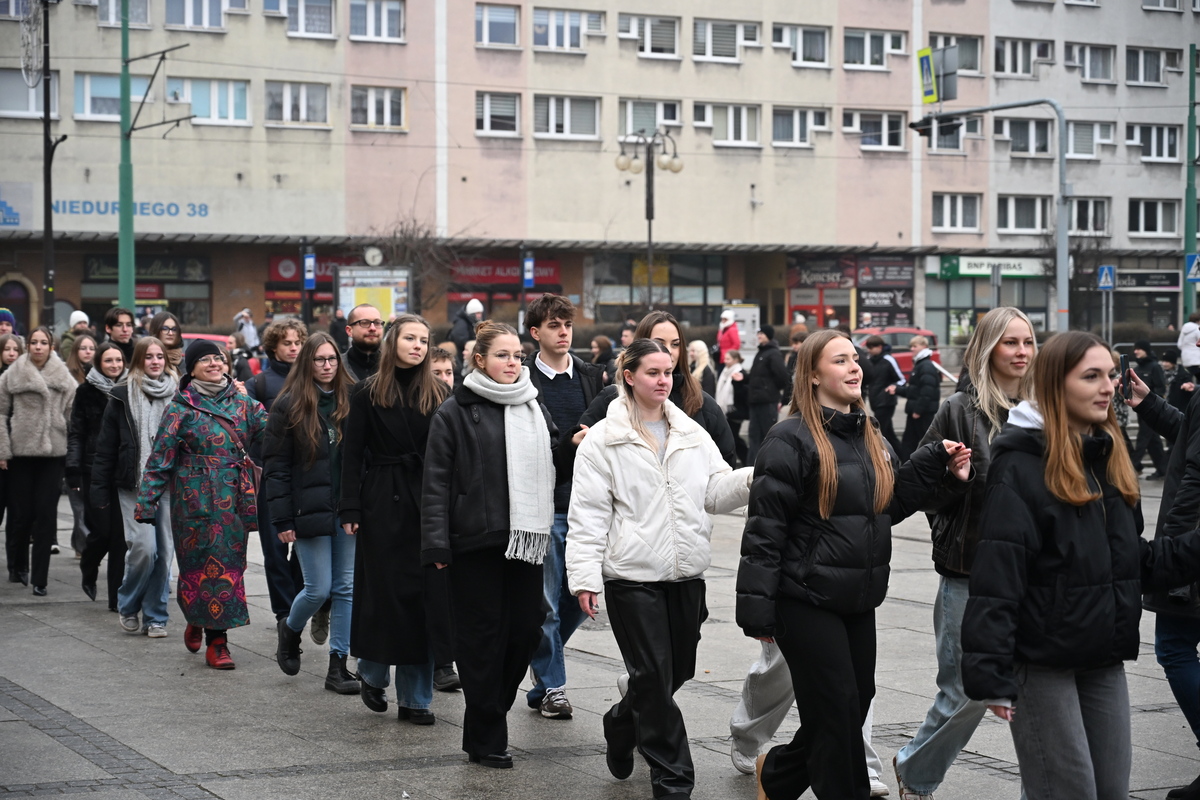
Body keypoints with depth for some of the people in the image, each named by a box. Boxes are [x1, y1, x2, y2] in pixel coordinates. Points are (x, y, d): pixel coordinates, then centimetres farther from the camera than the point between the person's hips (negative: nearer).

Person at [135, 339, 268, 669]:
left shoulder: (241, 402, 10)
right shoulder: (182, 408, -1)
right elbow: (161, 457, -2)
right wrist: (146, 503, -8)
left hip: (234, 499, 4)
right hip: (196, 501, -4)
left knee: (230, 562, 4)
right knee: (207, 564, -3)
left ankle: (199, 623, 20)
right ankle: (216, 642, 9)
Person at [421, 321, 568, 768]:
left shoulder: (534, 410, 15)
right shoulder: (455, 412, -2)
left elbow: (551, 467, 25)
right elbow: (436, 482, -5)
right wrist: (437, 545, -12)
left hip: (525, 538, 5)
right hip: (475, 542, -5)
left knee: (526, 629, 4)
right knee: (483, 635, 0)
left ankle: (491, 712, 25)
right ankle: (485, 739, 8)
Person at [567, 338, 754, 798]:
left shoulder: (692, 434, 11)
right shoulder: (604, 439, -3)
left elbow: (717, 492, 7)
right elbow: (588, 514, -5)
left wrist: (759, 475, -13)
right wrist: (585, 577, -13)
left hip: (686, 573, 5)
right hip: (632, 575, -5)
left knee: (678, 671, 13)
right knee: (654, 677, -4)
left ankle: (623, 724, 41)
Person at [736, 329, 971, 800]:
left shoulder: (870, 439, 13)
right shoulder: (791, 440, -11)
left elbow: (892, 505, 19)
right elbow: (765, 528, -14)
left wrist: (934, 462, 6)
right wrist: (758, 609, -17)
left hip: (859, 601, 8)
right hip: (807, 600, -8)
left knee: (857, 704, 13)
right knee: (837, 709, -3)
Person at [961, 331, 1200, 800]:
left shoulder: (1108, 460, 11)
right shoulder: (1021, 466, -14)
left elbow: (1136, 562, 17)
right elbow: (997, 577, -18)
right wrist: (992, 675, -22)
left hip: (1104, 660, 7)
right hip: (1043, 660, -7)